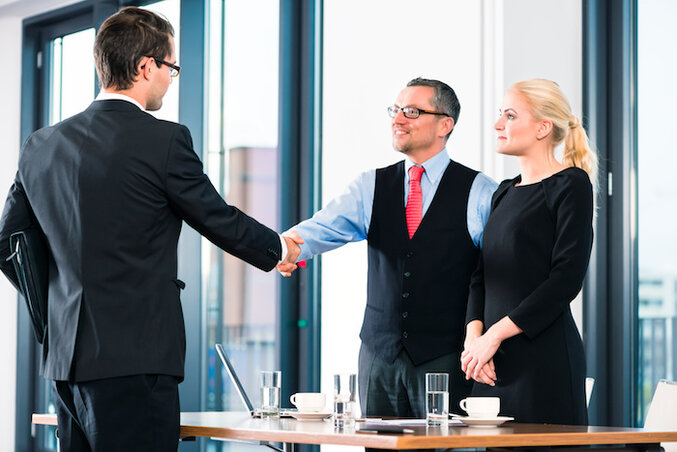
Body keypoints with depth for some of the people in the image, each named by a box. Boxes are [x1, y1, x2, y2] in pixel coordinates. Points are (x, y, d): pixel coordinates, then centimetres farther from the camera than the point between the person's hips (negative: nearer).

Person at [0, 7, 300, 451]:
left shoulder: (41, 146, 9)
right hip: (136, 357, -7)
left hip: (65, 360, 7)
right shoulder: (163, 140, -9)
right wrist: (280, 249, 19)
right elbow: (221, 221, 1)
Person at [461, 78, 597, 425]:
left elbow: (567, 278, -13)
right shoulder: (504, 193, 19)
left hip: (545, 354, -7)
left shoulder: (570, 184, -4)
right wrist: (474, 335, -3)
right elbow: (481, 274, 15)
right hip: (495, 360, 7)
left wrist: (495, 334, -14)